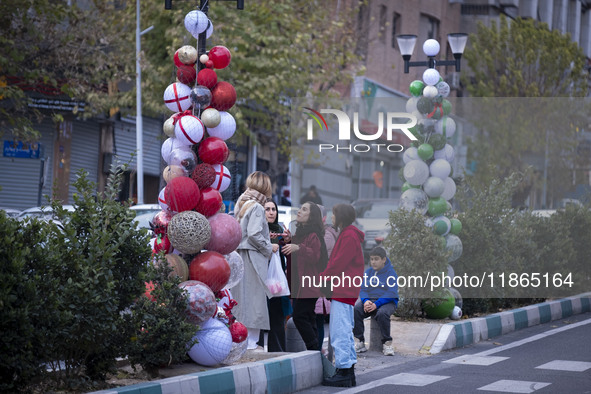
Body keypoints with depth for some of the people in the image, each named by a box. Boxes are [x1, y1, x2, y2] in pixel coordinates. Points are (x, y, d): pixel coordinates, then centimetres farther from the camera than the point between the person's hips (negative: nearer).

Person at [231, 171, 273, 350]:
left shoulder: (241, 204, 13)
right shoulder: (256, 207, -12)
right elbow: (254, 234, -20)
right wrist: (269, 249, -7)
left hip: (239, 255, 9)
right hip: (253, 257, -9)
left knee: (241, 298, 11)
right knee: (255, 297, -5)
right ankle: (251, 342, -6)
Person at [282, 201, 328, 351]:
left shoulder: (313, 235, -12)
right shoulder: (299, 233, 19)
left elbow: (315, 256, -24)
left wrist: (298, 248, -36)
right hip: (299, 284, 10)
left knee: (299, 316, -13)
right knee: (308, 317, 9)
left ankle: (314, 348, -9)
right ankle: (315, 350, 12)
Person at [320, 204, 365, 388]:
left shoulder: (349, 237, -13)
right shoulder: (347, 235, 19)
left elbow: (339, 263, -18)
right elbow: (335, 260, 18)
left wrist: (322, 276, -7)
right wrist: (325, 276, 6)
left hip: (343, 290, -11)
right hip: (344, 290, 11)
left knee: (340, 332, -10)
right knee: (344, 331, 14)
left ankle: (344, 372, -11)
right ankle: (348, 371, 17)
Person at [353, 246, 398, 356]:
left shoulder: (391, 273, -3)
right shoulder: (368, 272, 13)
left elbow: (391, 293, -12)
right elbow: (362, 289, 9)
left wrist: (376, 304, -23)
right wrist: (365, 301, -14)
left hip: (387, 302, -4)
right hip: (369, 300, 4)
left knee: (382, 313, -38)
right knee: (355, 310, -25)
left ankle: (387, 343, -22)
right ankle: (359, 342, -19)